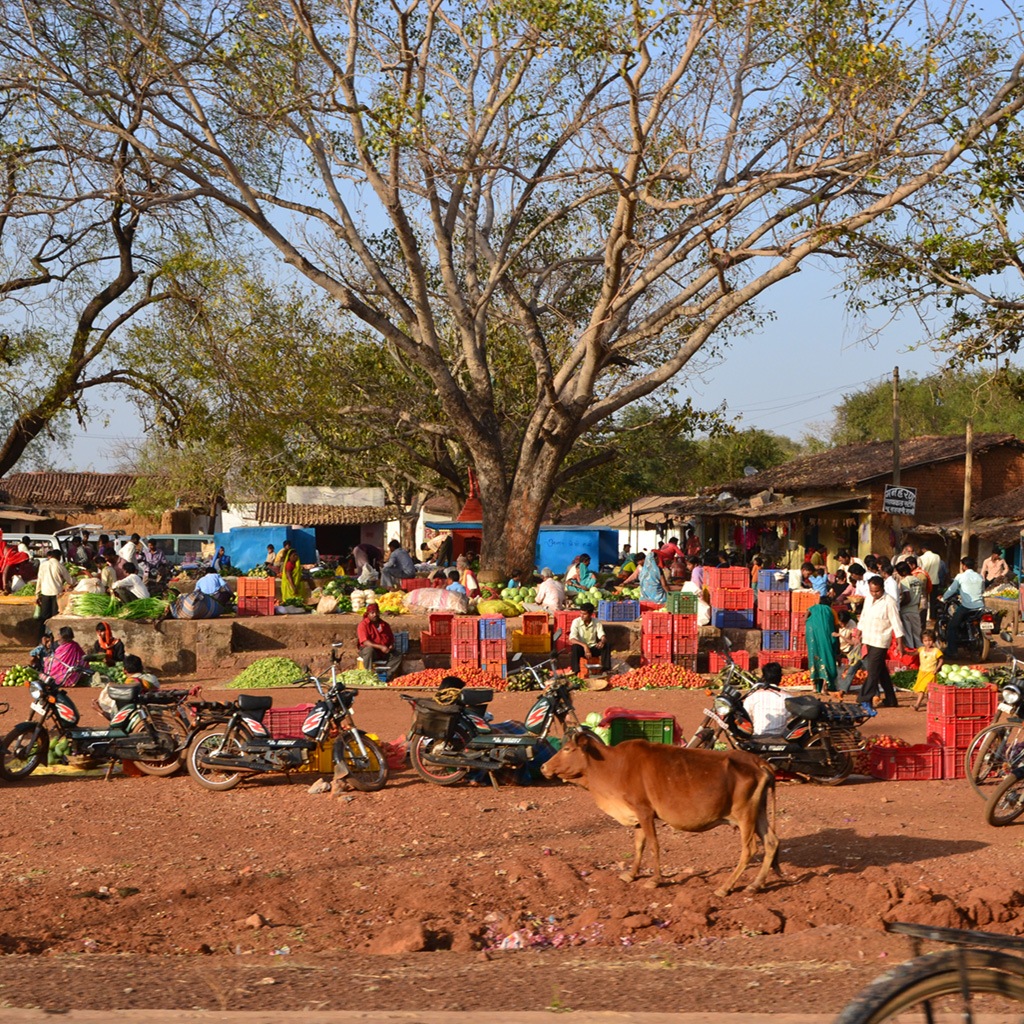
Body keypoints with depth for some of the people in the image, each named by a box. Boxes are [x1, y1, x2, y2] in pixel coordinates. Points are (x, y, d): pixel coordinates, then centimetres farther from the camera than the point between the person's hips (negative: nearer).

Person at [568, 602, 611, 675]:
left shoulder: (596, 622, -5)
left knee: (606, 646, -25)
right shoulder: (576, 622, -13)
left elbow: (602, 636, -10)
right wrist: (584, 646, -39)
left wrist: (602, 641, -37)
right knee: (575, 647, -36)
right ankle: (575, 671, -35)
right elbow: (572, 639, -23)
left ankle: (606, 669, -25)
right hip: (581, 647, -2)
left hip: (593, 648, 2)